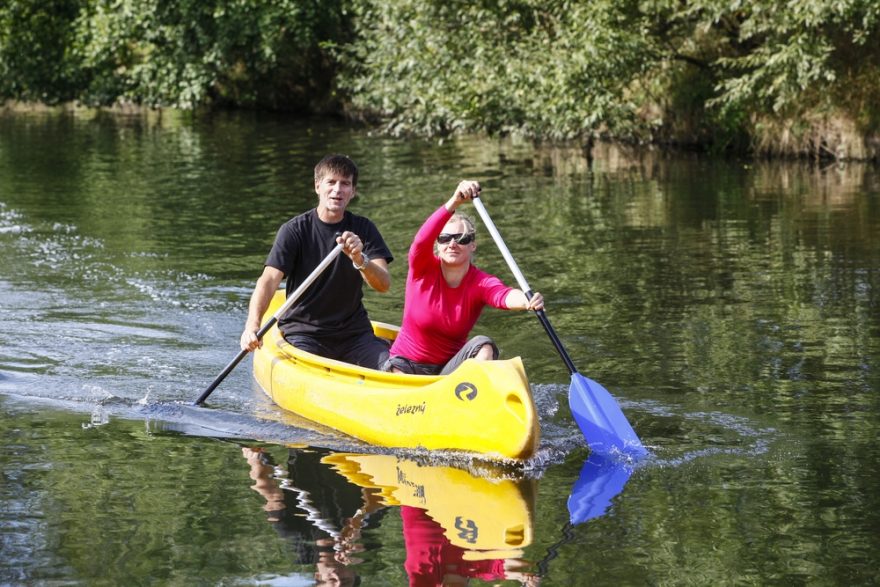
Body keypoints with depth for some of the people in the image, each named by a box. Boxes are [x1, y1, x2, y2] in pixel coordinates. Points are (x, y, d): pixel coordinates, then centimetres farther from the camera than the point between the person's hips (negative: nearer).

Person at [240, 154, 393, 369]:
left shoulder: (363, 229, 3)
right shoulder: (295, 230, -5)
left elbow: (384, 285, -9)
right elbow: (270, 279, -17)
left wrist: (359, 260, -32)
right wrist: (252, 325, -35)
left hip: (354, 332, 2)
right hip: (303, 333, -2)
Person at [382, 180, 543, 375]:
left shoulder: (482, 283, -10)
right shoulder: (423, 269, -11)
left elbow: (503, 295, -33)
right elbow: (422, 240, -33)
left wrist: (526, 301, -59)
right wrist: (454, 202, -49)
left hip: (450, 368, 2)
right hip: (408, 364, -2)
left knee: (484, 346, -26)